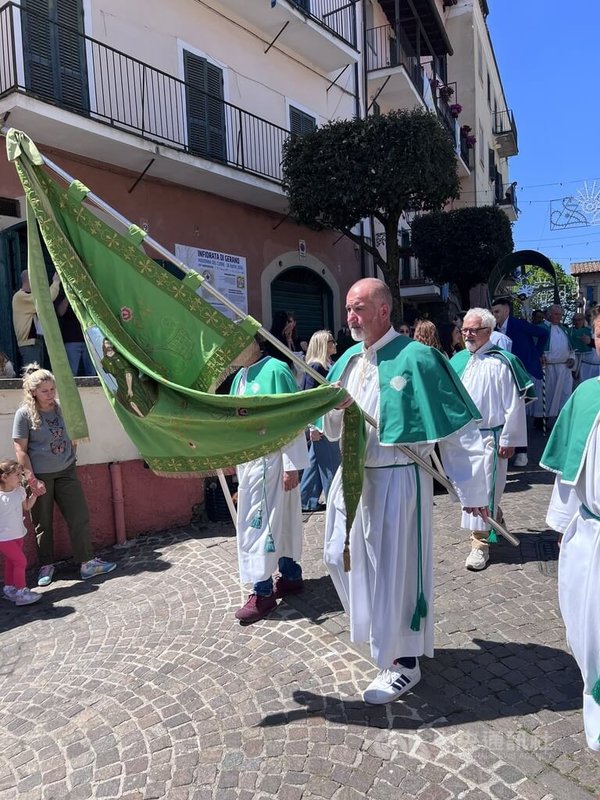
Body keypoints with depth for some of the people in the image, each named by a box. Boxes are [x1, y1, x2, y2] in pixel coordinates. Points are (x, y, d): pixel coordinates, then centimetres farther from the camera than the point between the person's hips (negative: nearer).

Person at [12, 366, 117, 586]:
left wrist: (70, 458, 8)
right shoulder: (24, 414, -12)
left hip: (66, 472, 4)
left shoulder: (62, 407, 0)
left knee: (80, 517, 3)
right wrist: (32, 480, -14)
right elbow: (20, 450, -11)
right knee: (43, 524, 10)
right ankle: (46, 565, 27)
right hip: (40, 476, -4)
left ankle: (88, 563, 12)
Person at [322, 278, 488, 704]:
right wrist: (334, 409, -10)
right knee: (343, 558, 19)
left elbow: (458, 427, -12)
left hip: (396, 481, -8)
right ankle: (384, 633, 46)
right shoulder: (349, 360, 7)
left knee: (395, 570, 4)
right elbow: (331, 428, 14)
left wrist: (472, 489, -10)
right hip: (353, 477, 8)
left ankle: (404, 663, 27)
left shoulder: (415, 358, -14)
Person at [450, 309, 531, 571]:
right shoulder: (458, 360, 6)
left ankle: (480, 543, 9)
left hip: (489, 436, -6)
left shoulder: (501, 362, -12)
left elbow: (514, 404, -11)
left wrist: (508, 439, -11)